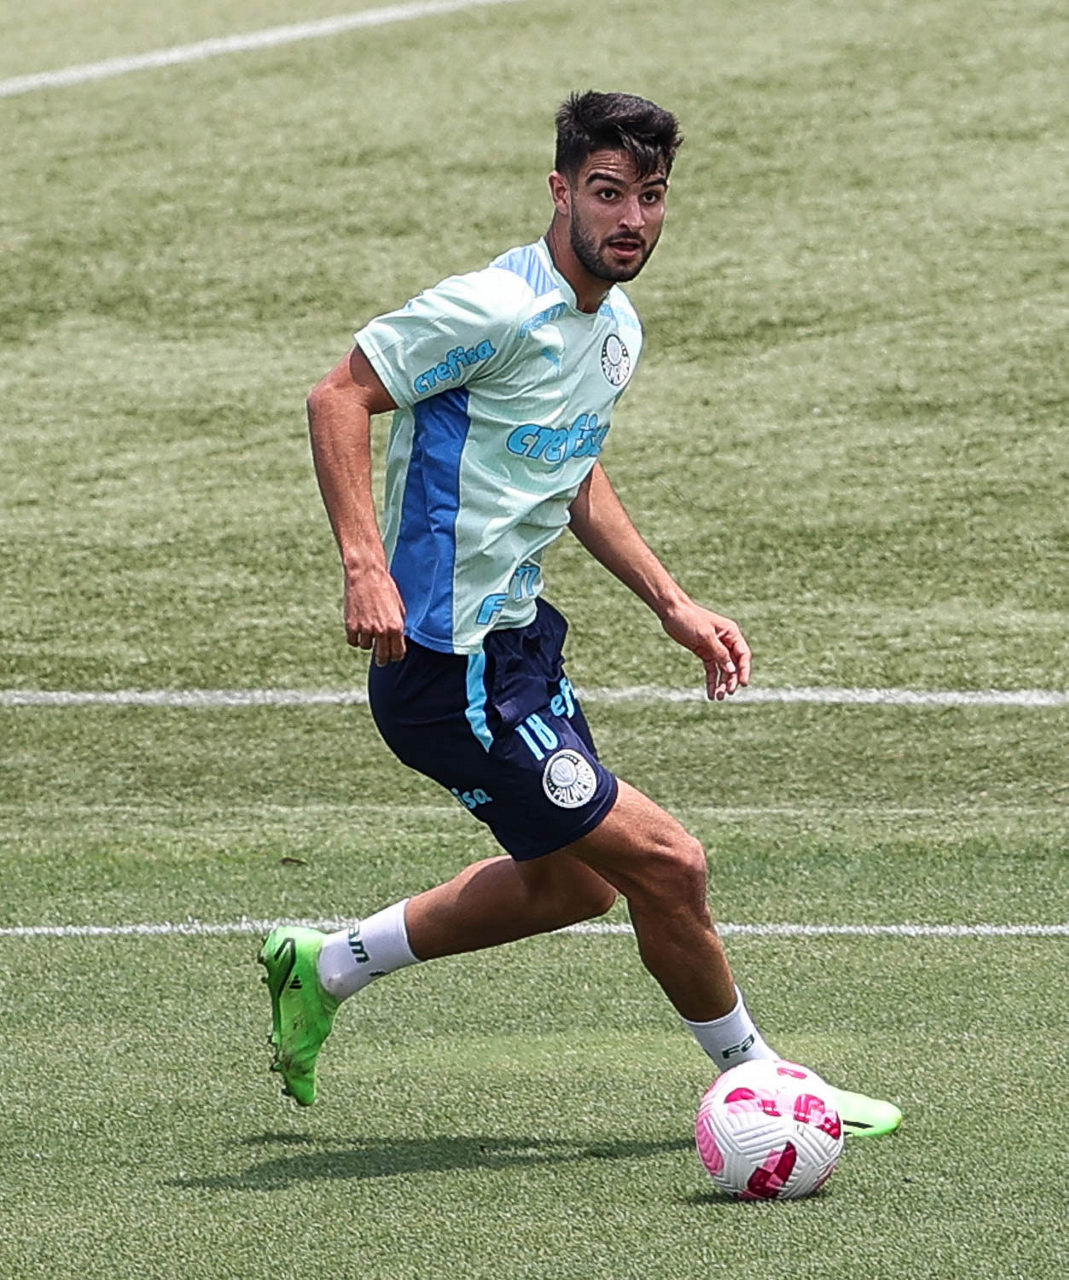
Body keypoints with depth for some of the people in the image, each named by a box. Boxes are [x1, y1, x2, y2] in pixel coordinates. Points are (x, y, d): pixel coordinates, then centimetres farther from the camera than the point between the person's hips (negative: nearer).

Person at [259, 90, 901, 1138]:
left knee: (574, 881, 24)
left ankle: (323, 968, 36)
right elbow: (338, 397, -20)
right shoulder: (498, 308, -20)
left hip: (517, 636, 10)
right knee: (667, 865, -6)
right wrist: (366, 564, -30)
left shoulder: (616, 329, 9)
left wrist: (670, 602, 18)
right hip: (454, 667, -10)